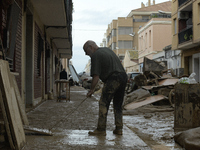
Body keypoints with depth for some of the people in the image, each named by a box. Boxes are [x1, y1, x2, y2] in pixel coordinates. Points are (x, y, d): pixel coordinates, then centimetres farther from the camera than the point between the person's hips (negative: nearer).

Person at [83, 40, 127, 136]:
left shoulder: (95, 55, -3)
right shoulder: (107, 49, 23)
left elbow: (96, 75, -9)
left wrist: (92, 89, -1)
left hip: (113, 79, -9)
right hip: (123, 76, 9)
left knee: (103, 104, -4)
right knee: (118, 105, 15)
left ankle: (101, 129, -5)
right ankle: (119, 129, 15)